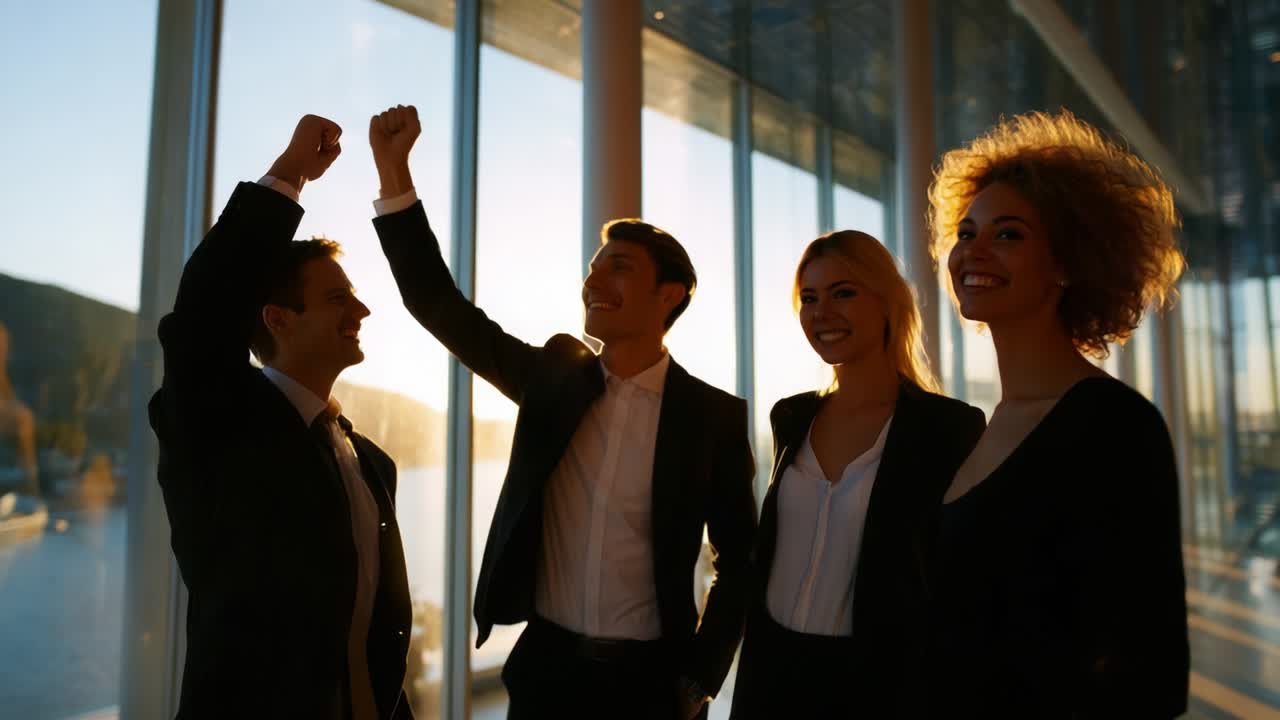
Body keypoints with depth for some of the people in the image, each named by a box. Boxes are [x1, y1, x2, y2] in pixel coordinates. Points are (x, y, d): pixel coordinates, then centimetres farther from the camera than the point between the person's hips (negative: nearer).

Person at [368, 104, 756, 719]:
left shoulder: (714, 416, -9)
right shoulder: (553, 376, -1)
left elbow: (741, 563, -1)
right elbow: (442, 309, -6)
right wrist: (393, 169, -12)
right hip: (544, 664, 3)